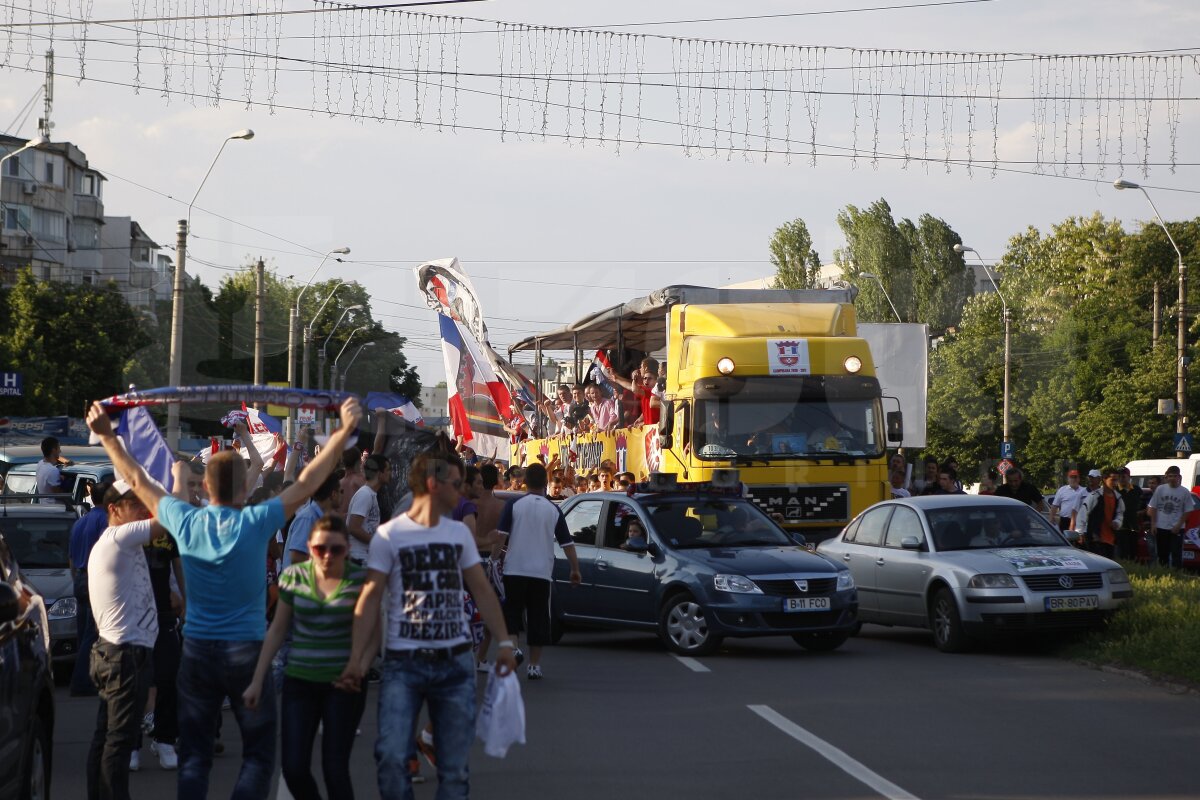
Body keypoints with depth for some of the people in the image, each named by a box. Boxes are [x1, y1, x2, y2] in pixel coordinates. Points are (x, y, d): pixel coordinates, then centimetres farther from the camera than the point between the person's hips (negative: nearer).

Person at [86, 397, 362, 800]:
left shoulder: (185, 522, -4)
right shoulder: (255, 522, -12)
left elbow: (139, 481, 9)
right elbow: (307, 482, -8)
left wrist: (107, 436, 21)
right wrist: (345, 429, -3)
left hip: (197, 651, 3)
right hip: (247, 651, -3)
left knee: (194, 755, 8)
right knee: (258, 754, 5)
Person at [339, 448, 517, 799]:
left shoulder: (459, 533, 8)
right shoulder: (389, 535, -4)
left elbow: (482, 590, 13)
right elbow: (370, 598, -6)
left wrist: (504, 642, 3)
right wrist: (355, 660, -12)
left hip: (456, 664, 4)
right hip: (404, 664, -4)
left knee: (454, 766, 5)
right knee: (391, 756, -16)